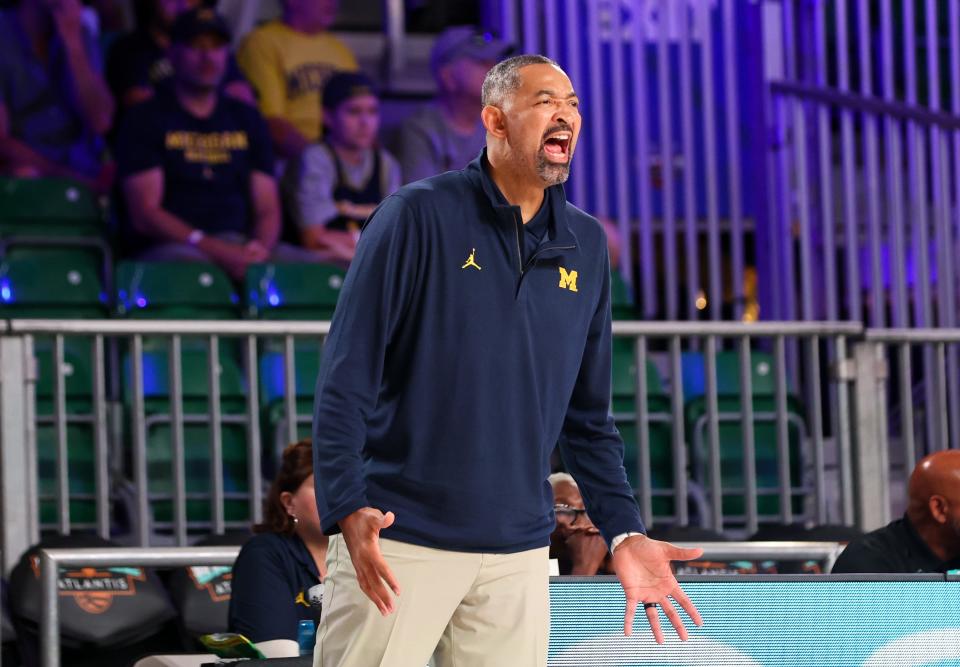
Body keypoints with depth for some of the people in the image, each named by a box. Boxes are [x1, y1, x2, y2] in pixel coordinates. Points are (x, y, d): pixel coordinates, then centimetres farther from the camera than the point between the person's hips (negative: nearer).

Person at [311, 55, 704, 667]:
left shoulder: (585, 246, 10)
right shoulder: (419, 215, -5)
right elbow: (346, 377, -8)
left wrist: (624, 532, 5)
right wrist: (348, 509, -20)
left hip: (518, 553, 5)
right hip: (398, 540, -4)